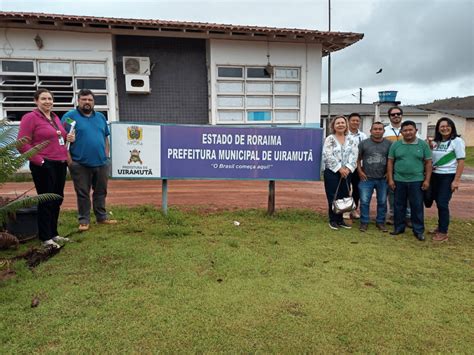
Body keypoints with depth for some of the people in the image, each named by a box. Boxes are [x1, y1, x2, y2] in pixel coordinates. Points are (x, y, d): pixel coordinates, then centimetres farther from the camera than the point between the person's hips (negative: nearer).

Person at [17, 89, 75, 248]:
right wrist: (38, 160, -16)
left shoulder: (55, 117, 16)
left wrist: (68, 138, 7)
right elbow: (22, 144, -12)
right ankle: (46, 238, 8)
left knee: (57, 200, 13)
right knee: (46, 201, -2)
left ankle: (53, 233, 26)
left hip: (60, 164, 8)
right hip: (44, 165, -8)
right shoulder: (30, 117, -7)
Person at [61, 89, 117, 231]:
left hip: (101, 163, 5)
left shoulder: (100, 117, 13)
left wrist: (106, 155, 9)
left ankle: (102, 217, 25)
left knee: (101, 192, 13)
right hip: (80, 164, -4)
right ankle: (84, 220, 16)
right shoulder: (70, 116, -4)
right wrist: (69, 160, -13)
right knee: (83, 193, 5)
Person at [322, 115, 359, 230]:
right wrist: (339, 168, -16)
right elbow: (328, 156, -13)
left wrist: (348, 168, -13)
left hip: (346, 172, 4)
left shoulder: (351, 140, 10)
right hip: (332, 172, -4)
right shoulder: (329, 139, -3)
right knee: (333, 197, -1)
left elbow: (354, 156, 2)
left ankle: (340, 219, 20)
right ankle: (333, 220, 10)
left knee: (344, 196, 7)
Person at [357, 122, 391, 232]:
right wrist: (360, 171, -2)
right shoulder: (363, 143, 0)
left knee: (382, 202, 10)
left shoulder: (389, 144, 2)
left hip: (383, 179, 1)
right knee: (364, 201, 0)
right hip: (366, 178, -1)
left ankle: (380, 222, 25)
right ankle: (364, 222, 13)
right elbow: (358, 158, 5)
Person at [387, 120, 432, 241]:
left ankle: (419, 230, 16)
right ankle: (399, 227, 23)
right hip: (399, 180, 1)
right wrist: (390, 179, -1)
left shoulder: (423, 144, 1)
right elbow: (390, 162, 5)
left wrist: (427, 180, -3)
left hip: (416, 181, -1)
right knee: (399, 205, 10)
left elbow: (428, 163, 2)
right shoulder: (395, 145, 3)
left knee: (417, 206, 5)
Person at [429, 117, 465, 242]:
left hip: (448, 176, -5)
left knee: (442, 203, -8)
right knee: (438, 202, 11)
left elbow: (461, 162, -10)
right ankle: (440, 227, 26)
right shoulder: (436, 142, 9)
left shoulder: (457, 141, -6)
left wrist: (456, 180, -15)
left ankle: (443, 233, 0)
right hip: (435, 176, 5)